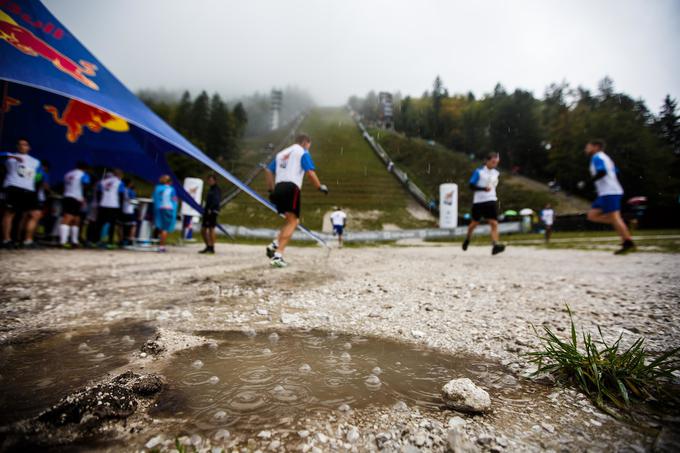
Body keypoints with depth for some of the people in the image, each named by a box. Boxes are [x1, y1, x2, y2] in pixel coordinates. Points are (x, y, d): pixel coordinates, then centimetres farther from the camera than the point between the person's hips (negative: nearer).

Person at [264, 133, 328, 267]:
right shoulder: (303, 152, 7)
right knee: (292, 222, -8)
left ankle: (274, 245, 0)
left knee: (292, 220, 18)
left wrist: (271, 189, 24)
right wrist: (320, 186, 4)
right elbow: (310, 172, -7)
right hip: (291, 187, -7)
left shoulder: (282, 153, 27)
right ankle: (278, 255, -20)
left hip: (279, 187, 7)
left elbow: (268, 171, 22)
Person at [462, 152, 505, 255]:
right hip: (479, 201, -3)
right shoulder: (479, 172, -6)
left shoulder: (496, 173, 10)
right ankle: (468, 238, 39)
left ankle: (495, 246, -19)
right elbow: (471, 186, -11)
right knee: (475, 222, 12)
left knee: (494, 223, -12)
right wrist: (484, 188, -23)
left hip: (492, 200, 4)